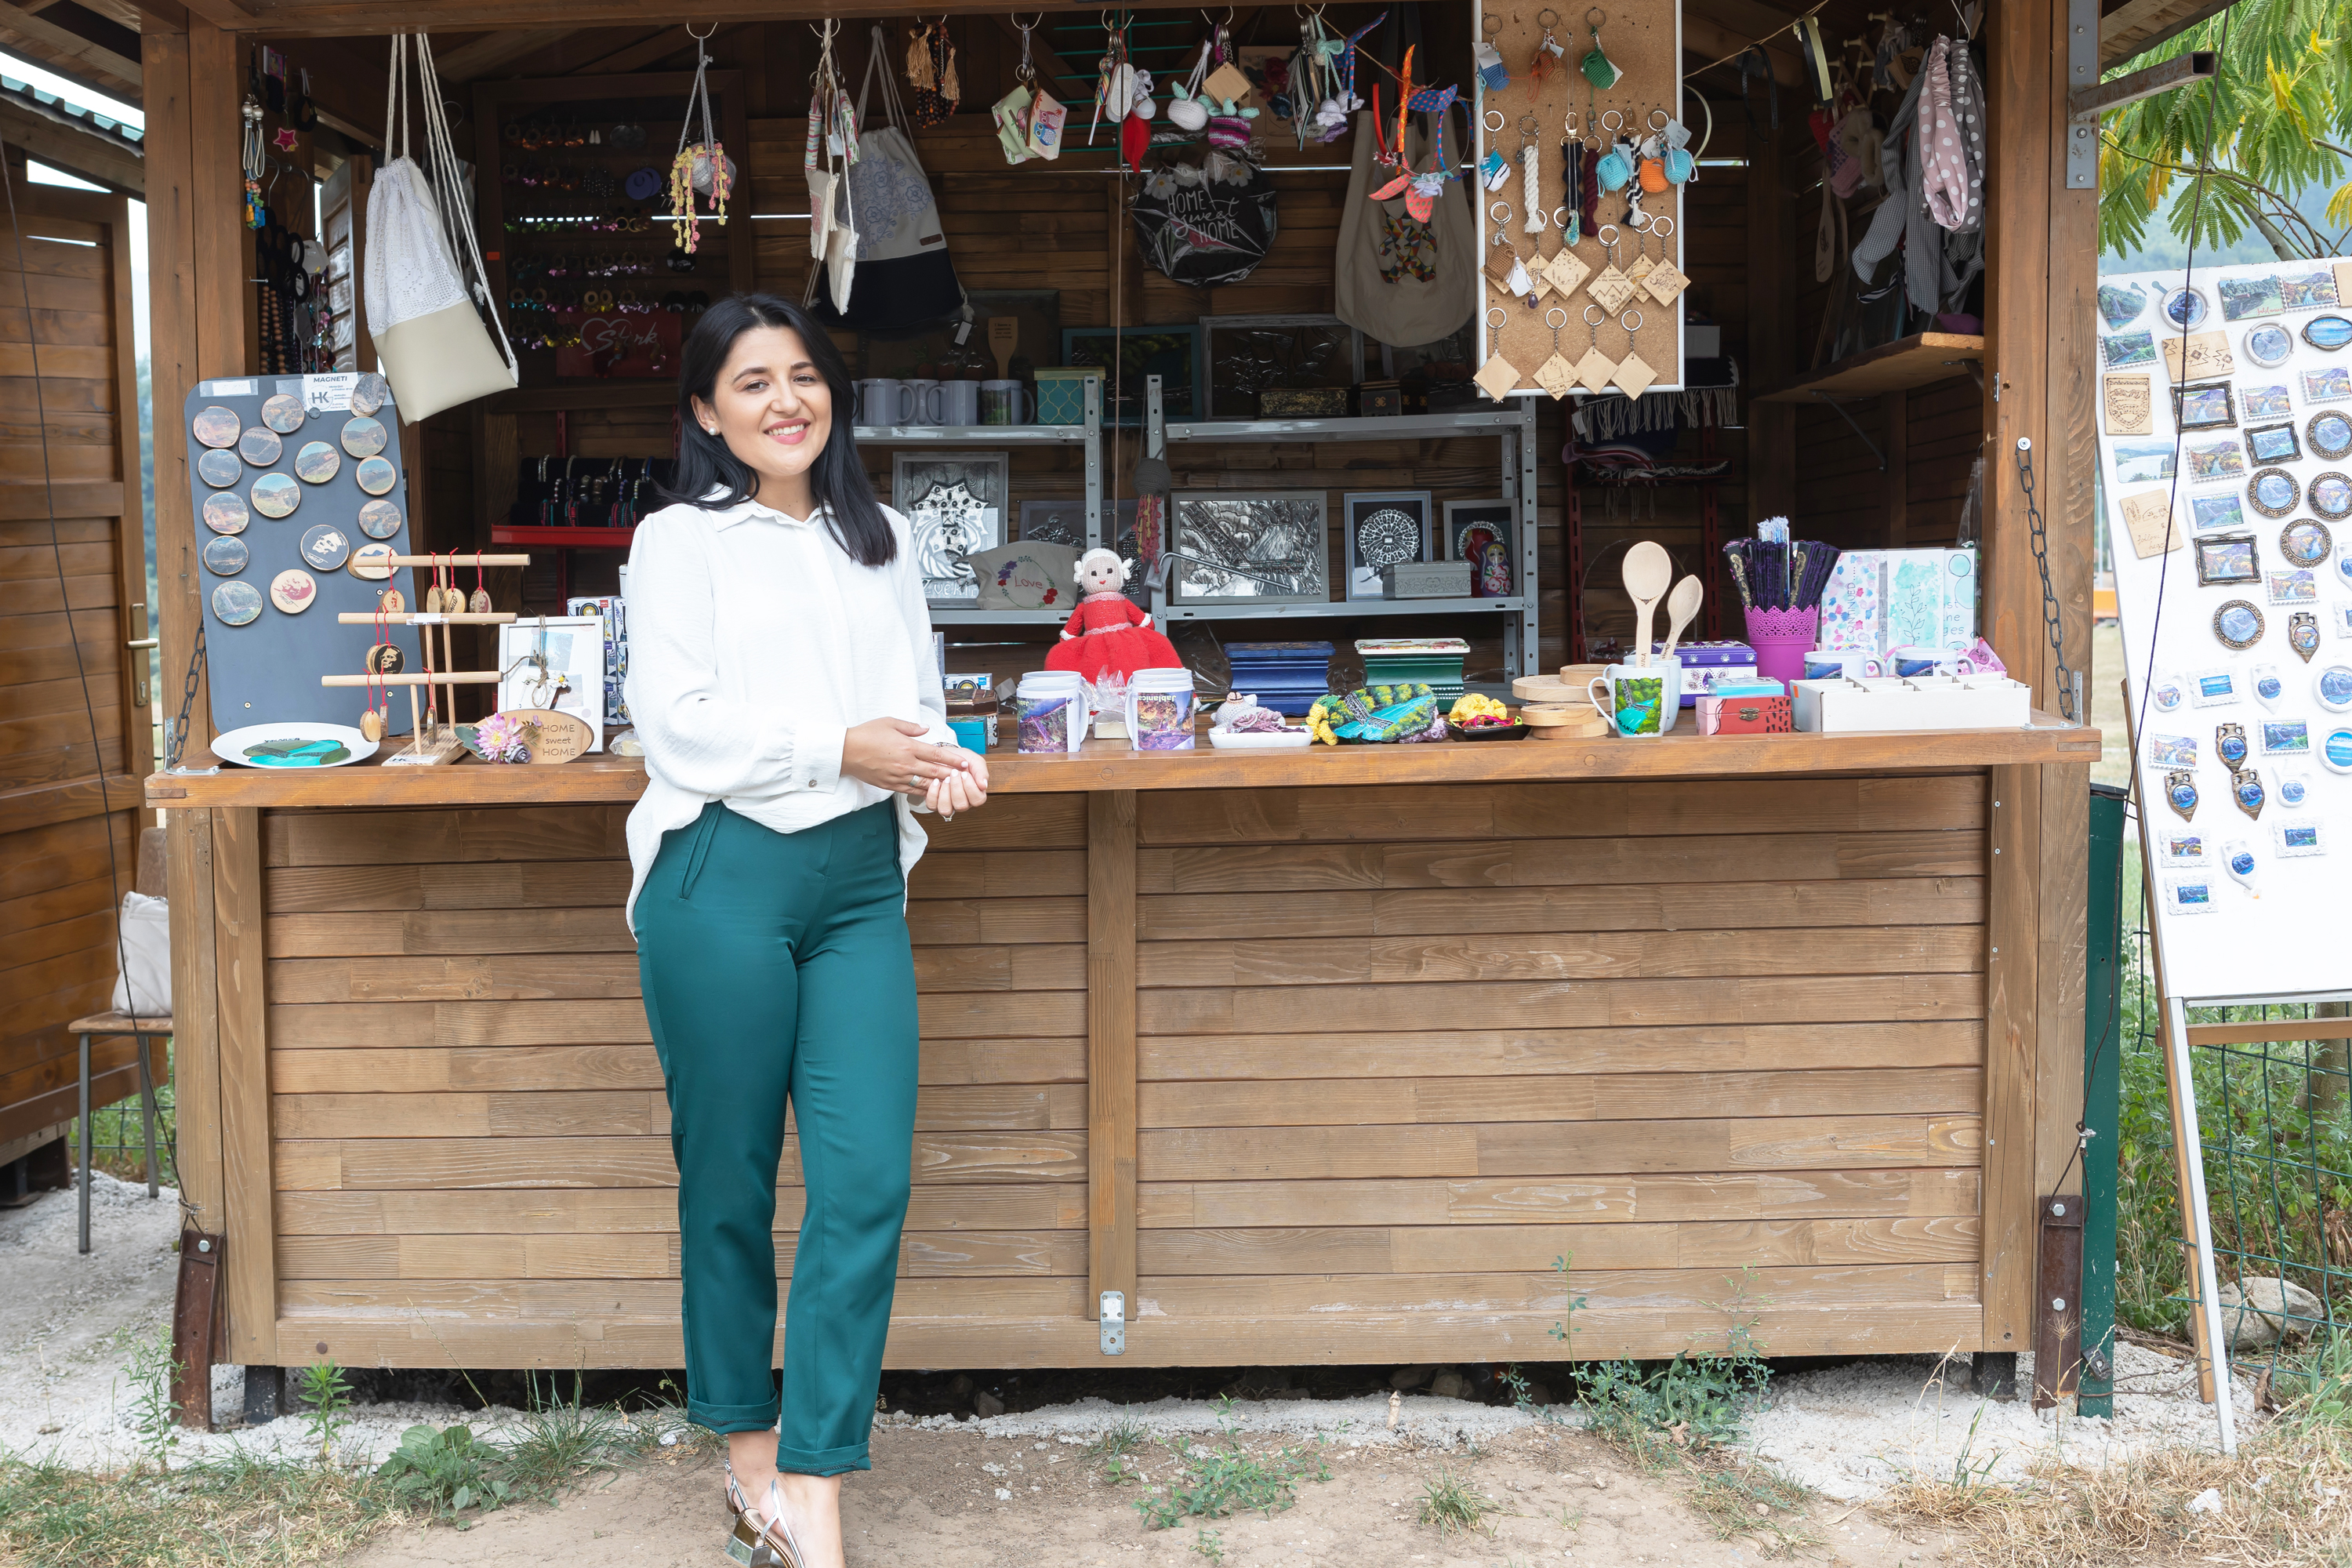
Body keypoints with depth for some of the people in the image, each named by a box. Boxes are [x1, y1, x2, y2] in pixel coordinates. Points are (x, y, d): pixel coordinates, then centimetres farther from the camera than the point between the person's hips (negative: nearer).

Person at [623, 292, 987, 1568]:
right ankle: (748, 1452, 25)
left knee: (867, 1183, -6)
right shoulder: (680, 540, 4)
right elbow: (679, 720, -7)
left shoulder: (880, 541, 19)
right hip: (725, 878, -4)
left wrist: (939, 763, -1)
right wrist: (837, 748, -15)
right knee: (729, 1182, 6)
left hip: (860, 881, 4)